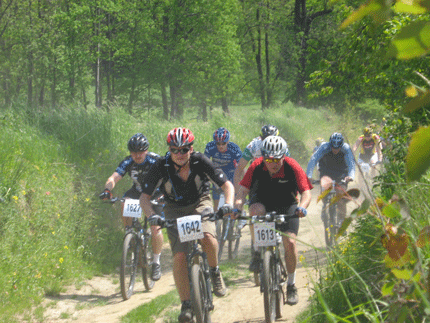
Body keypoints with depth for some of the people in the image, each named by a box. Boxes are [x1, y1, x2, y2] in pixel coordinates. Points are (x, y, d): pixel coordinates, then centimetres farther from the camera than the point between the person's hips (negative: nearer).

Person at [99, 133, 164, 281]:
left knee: (156, 228, -18)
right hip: (137, 191, 3)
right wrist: (107, 189, -47)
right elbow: (114, 177, -27)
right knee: (124, 205, -29)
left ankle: (156, 262, -2)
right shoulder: (128, 162, -17)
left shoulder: (155, 161, -25)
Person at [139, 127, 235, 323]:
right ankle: (186, 304, -4)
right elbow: (144, 197, -17)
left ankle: (214, 271, 0)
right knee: (179, 256, -16)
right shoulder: (162, 167, -22)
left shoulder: (200, 162, -21)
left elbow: (227, 185, -17)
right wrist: (151, 215, -37)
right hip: (175, 211, 0)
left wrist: (228, 204, -37)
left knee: (208, 238, -31)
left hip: (200, 204, 0)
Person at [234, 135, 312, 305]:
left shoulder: (292, 167, -22)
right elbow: (243, 190, -22)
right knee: (256, 210, -36)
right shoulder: (256, 167, -20)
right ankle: (258, 250, -14)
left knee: (290, 242, -17)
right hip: (263, 203, 1)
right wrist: (237, 207, -41)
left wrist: (301, 207, -42)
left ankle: (291, 284, 1)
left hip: (287, 206, -1)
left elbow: (306, 191, -22)